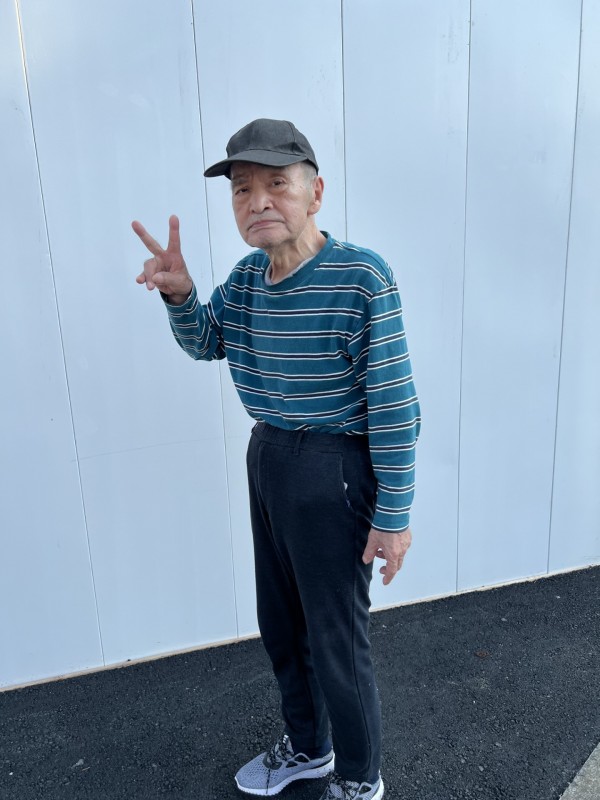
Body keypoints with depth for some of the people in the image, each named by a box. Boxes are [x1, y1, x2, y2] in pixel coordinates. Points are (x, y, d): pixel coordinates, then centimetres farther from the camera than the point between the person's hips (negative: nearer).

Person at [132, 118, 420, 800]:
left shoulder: (360, 277, -19)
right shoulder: (247, 276, 3)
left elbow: (394, 405, -19)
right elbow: (205, 344, 16)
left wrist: (393, 515, -16)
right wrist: (178, 295, -5)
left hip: (333, 469, -7)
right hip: (267, 456, 8)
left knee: (336, 640, 10)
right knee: (280, 624, 23)